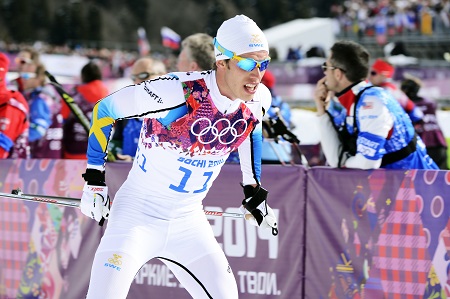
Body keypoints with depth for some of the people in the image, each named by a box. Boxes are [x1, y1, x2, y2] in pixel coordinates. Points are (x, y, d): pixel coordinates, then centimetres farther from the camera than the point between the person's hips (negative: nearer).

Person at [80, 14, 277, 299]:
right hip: (139, 214, -6)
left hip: (188, 221, 6)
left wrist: (254, 191, 21)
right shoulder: (177, 91, -26)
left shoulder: (259, 100, -7)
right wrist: (95, 179, -9)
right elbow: (105, 110, -12)